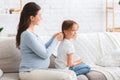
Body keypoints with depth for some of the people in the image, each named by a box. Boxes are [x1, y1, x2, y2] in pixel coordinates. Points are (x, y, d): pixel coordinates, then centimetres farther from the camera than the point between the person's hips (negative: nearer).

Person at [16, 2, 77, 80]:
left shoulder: (32, 33, 12)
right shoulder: (27, 35, -17)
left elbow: (43, 49, 18)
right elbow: (45, 54, -16)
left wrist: (54, 38, 12)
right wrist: (56, 40, -3)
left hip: (40, 70, 9)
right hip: (29, 72, -9)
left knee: (71, 74, -1)